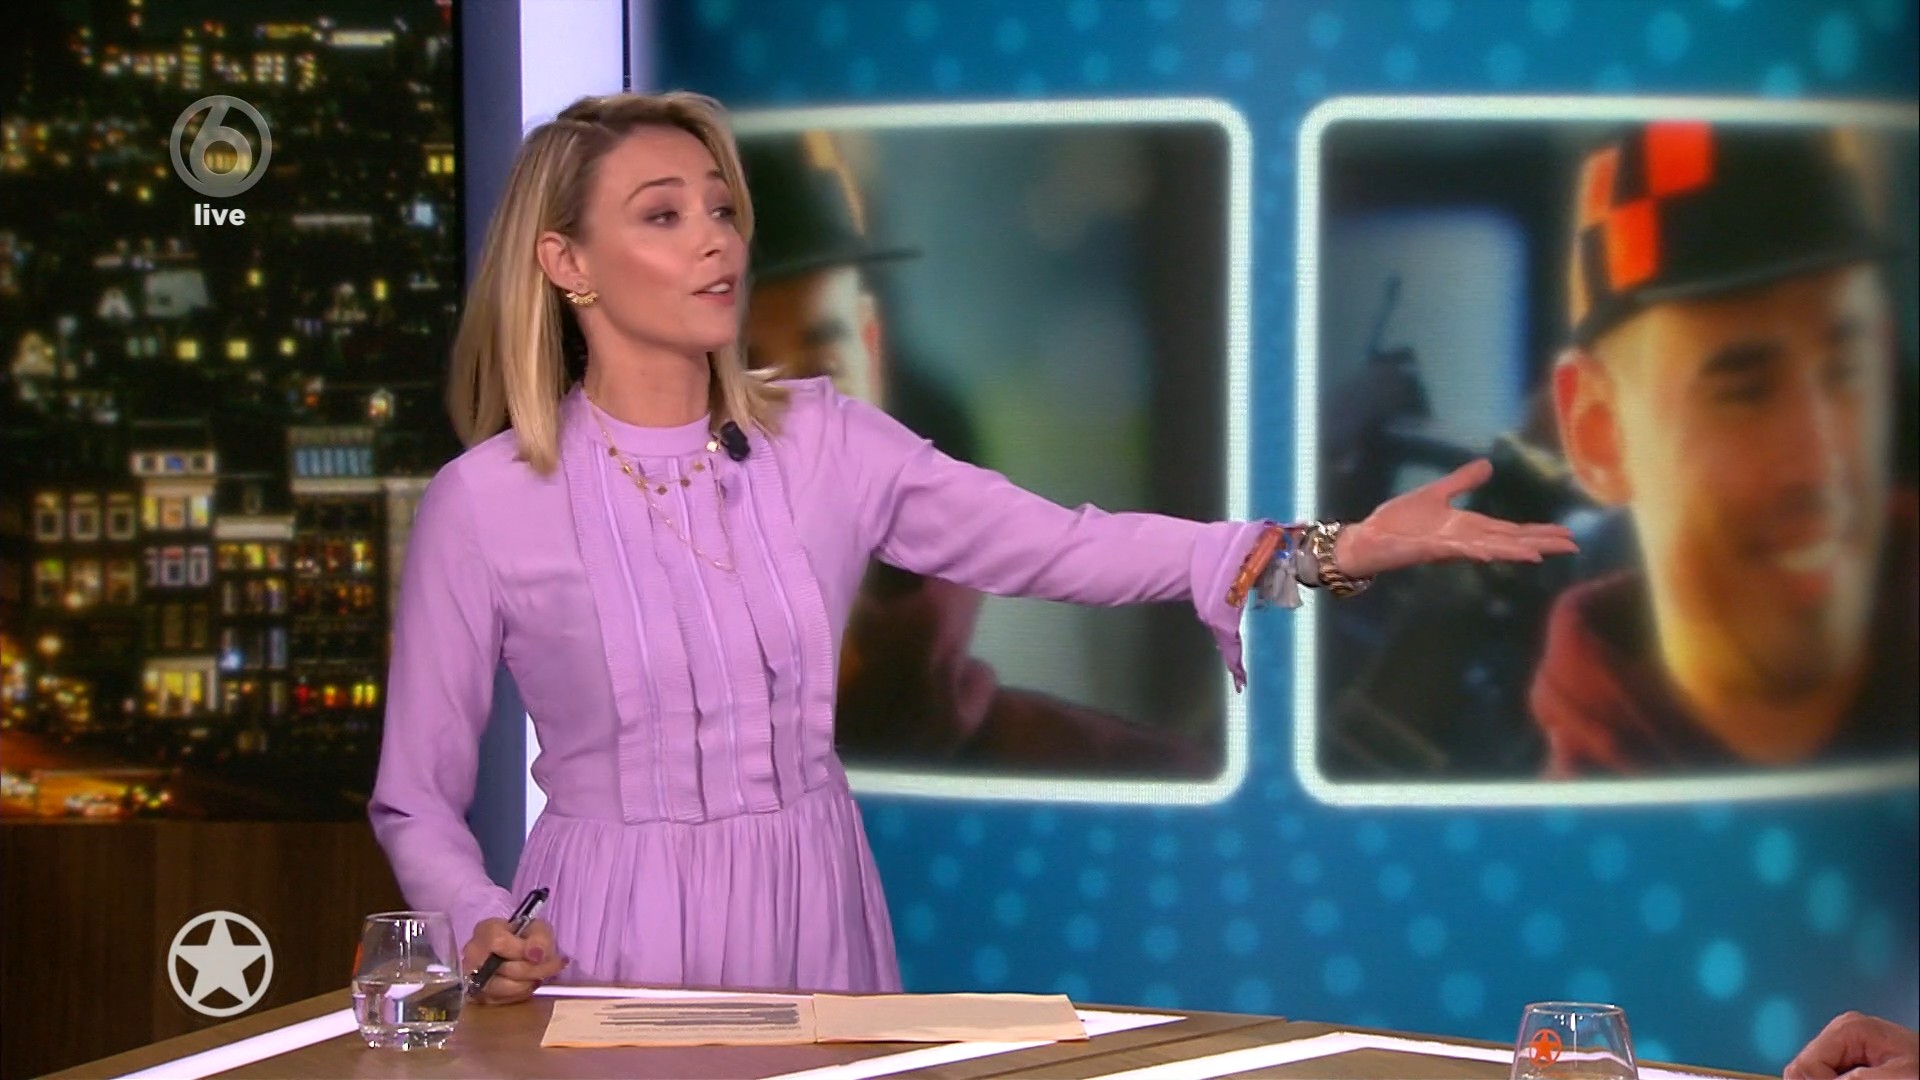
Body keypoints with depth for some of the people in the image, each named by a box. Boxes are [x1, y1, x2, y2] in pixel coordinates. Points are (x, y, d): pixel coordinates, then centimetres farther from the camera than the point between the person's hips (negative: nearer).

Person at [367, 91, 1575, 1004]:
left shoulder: (825, 441, 0)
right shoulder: (481, 504, -8)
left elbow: (1057, 547, -7)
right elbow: (419, 800, -1)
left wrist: (1329, 552, -16)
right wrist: (483, 929, -21)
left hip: (814, 921, 3)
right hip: (616, 941, -3)